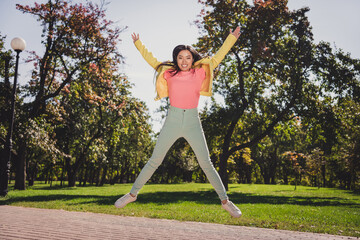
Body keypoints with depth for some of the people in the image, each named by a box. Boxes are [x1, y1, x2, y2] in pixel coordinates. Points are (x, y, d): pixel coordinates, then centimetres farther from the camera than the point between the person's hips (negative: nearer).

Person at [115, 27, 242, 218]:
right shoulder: (169, 73, 9)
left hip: (193, 122, 0)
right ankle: (132, 194, 18)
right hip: (172, 121, 0)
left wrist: (231, 38, 21)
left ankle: (225, 201, 12)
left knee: (206, 164, 2)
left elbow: (216, 58, 17)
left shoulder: (199, 72, 7)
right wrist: (138, 44, 33)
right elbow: (151, 60, 22)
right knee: (154, 161, 4)